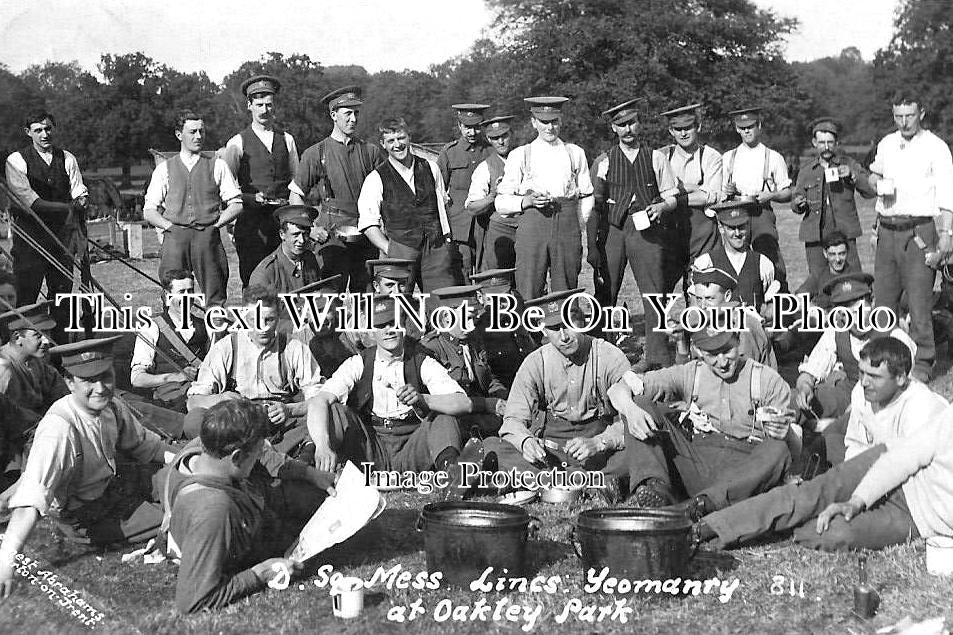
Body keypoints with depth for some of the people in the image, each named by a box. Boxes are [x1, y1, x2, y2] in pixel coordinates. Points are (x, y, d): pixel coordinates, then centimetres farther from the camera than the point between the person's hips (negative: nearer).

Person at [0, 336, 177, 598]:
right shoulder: (58, 428, -35)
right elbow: (31, 498, -44)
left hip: (112, 493, 7)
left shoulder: (112, 408, -13)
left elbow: (142, 443, 8)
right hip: (82, 521, -7)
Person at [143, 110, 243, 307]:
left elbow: (236, 204, 9)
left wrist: (214, 225, -2)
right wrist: (170, 226, -3)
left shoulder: (217, 166, 11)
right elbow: (149, 211, 12)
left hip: (208, 237, 0)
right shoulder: (164, 169, 12)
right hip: (174, 238, 0)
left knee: (215, 298, -4)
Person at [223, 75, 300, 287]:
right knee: (253, 282, -5)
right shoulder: (238, 143, 4)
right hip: (251, 218, -2)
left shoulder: (286, 139, 14)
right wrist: (253, 198, -11)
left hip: (284, 218, 2)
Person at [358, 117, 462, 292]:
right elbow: (368, 225, -1)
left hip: (437, 249, 3)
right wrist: (389, 250, -12)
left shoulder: (430, 168, 12)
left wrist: (447, 239, 8)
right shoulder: (376, 179, 2)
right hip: (400, 249, -2)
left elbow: (443, 204, 20)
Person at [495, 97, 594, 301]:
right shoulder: (519, 155, 9)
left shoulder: (575, 153, 15)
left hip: (568, 226, 2)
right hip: (531, 225, -2)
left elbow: (586, 197, 19)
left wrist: (573, 226, 7)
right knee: (528, 295, -8)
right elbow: (501, 203, 6)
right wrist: (528, 201, -12)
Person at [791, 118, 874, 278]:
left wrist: (852, 175, -15)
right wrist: (798, 203, -8)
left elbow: (872, 190, 0)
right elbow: (795, 204, 16)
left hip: (844, 234, -1)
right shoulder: (806, 171, 13)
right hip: (815, 235, 2)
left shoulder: (848, 165, 8)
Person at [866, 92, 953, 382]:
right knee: (883, 295, 9)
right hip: (887, 229, 6)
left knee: (919, 299, -6)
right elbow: (874, 173, 29)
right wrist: (878, 182, 4)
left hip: (919, 231, -5)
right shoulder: (886, 144, 12)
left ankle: (922, 363, 4)